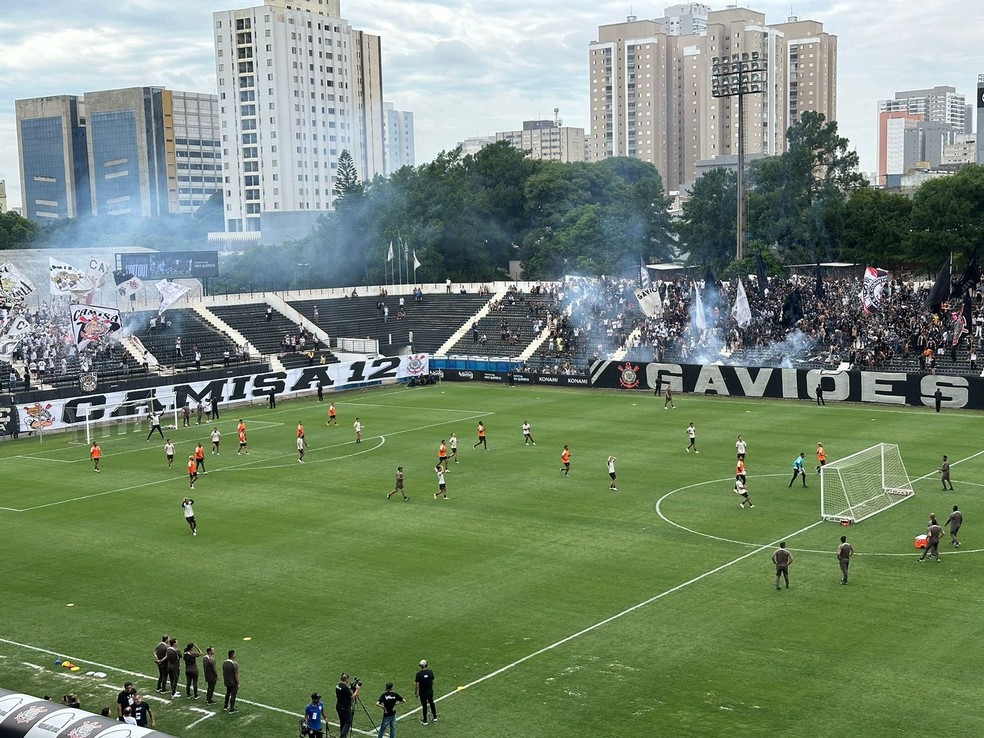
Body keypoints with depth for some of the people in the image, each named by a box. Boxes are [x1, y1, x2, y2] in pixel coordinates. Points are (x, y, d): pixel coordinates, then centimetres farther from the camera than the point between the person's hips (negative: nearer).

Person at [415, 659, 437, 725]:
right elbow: (432, 682, 1)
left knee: (424, 706, 8)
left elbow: (417, 684, -16)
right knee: (431, 703, 22)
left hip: (422, 692, -3)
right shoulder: (430, 672, -11)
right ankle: (435, 717, 35)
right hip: (430, 691, 3)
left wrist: (416, 692, -3)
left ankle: (425, 721, 19)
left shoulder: (419, 674, -20)